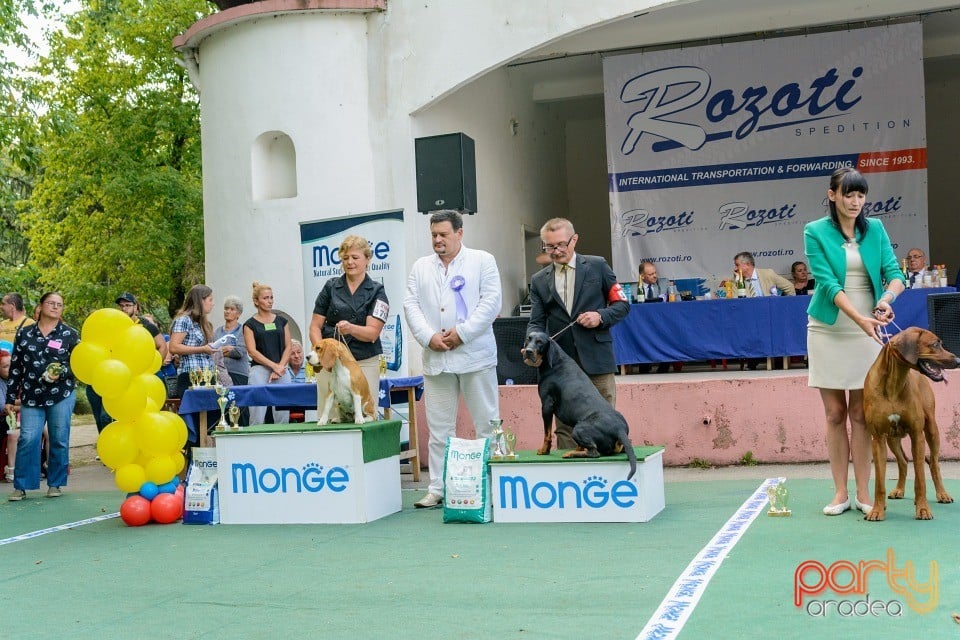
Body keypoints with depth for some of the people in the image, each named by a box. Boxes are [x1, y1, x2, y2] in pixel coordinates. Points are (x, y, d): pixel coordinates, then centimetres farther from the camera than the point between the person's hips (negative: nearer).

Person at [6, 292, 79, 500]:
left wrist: (61, 373, -18)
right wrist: (10, 398, 8)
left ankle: (55, 484, 16)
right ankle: (20, 486, 2)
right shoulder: (24, 333, 8)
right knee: (27, 440, -6)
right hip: (31, 397, 1)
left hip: (61, 396, -1)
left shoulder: (70, 334, 3)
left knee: (59, 440, 4)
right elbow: (15, 367, 10)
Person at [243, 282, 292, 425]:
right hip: (259, 370, -3)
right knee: (257, 416, -11)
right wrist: (274, 366, -11)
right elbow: (252, 351, -4)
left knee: (283, 416, -1)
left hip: (282, 371, 3)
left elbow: (288, 347, 9)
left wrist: (280, 367, -5)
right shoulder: (250, 324, 4)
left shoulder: (281, 321, 14)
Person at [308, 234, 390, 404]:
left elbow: (373, 332, -6)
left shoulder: (377, 291, 4)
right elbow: (315, 326, 9)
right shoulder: (331, 287, 9)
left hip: (365, 363, -1)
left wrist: (351, 329, -26)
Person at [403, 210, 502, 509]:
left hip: (475, 355, -3)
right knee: (439, 428, 5)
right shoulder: (421, 267, 15)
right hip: (436, 358, 3)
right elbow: (411, 305, 7)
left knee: (487, 423, 1)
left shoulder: (482, 261, 4)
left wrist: (462, 333, -12)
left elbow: (492, 301, -5)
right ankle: (438, 489, 10)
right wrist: (429, 336, -8)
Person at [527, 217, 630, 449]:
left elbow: (622, 304, 10)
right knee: (564, 429, 0)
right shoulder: (539, 280, 13)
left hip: (596, 360, -2)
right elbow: (537, 322, 8)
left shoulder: (597, 266, 7)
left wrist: (601, 316, -9)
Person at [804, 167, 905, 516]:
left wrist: (886, 298, -24)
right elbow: (828, 283, -14)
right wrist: (860, 318, -26)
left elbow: (894, 273, -1)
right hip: (828, 331, -1)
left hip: (866, 331, 1)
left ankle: (863, 493, 8)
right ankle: (840, 492, 10)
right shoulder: (815, 232, -4)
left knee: (861, 413, 3)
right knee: (835, 414, 3)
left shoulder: (875, 229, 4)